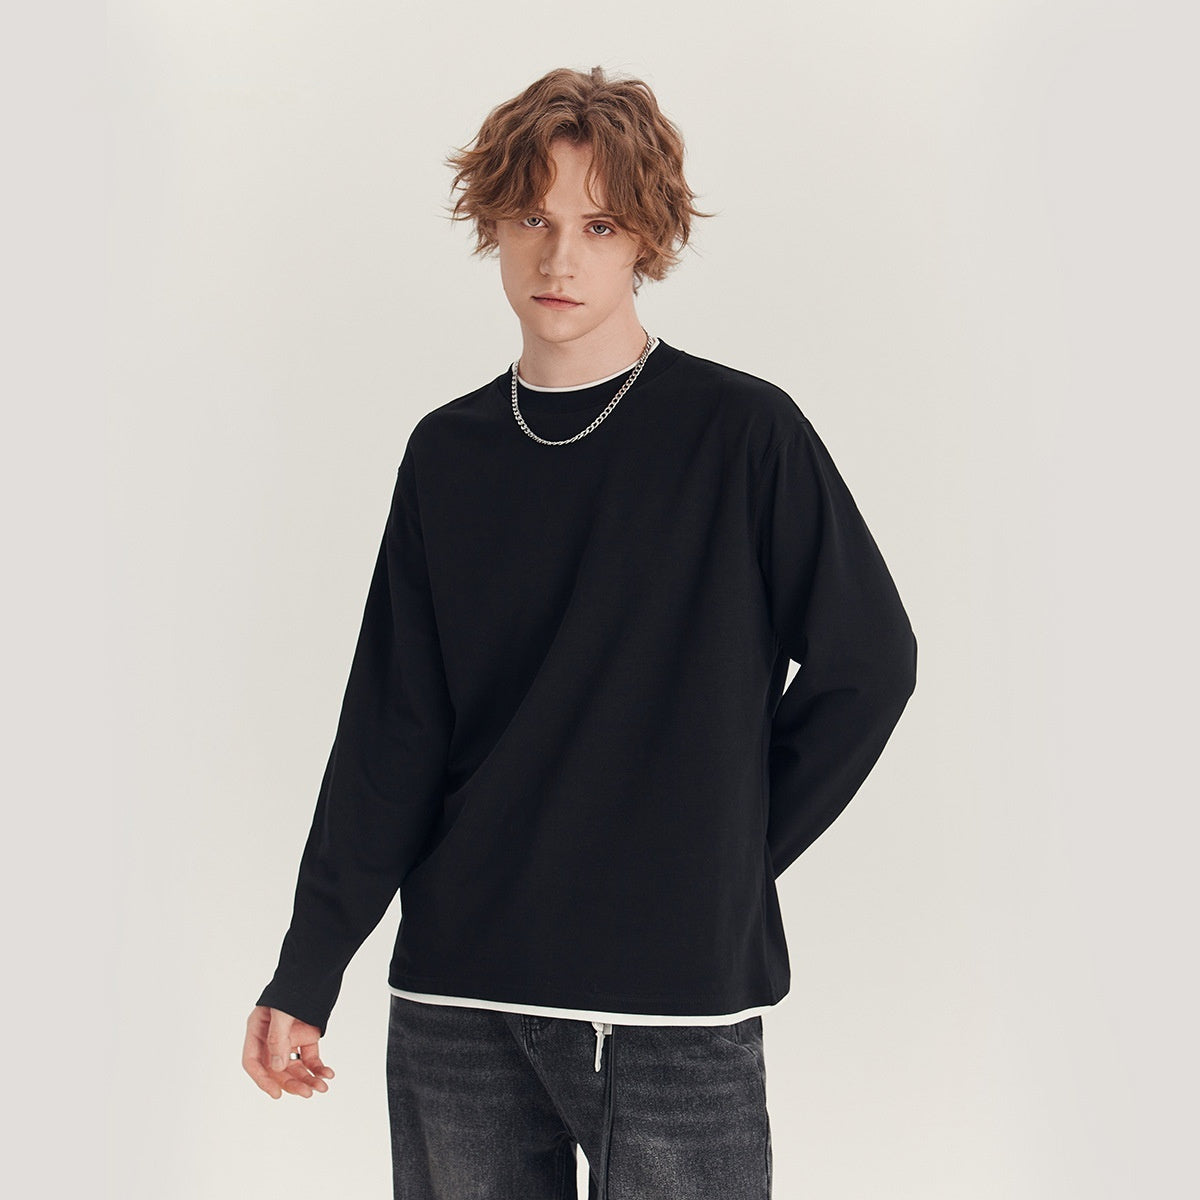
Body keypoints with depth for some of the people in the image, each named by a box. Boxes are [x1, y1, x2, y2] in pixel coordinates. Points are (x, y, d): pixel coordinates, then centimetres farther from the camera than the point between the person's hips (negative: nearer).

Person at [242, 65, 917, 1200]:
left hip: (676, 1002, -3)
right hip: (454, 1008, 3)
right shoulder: (448, 452, 7)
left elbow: (870, 663, 0)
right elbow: (390, 733, 6)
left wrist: (734, 850, -3)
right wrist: (307, 972, 2)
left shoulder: (742, 432, -4)